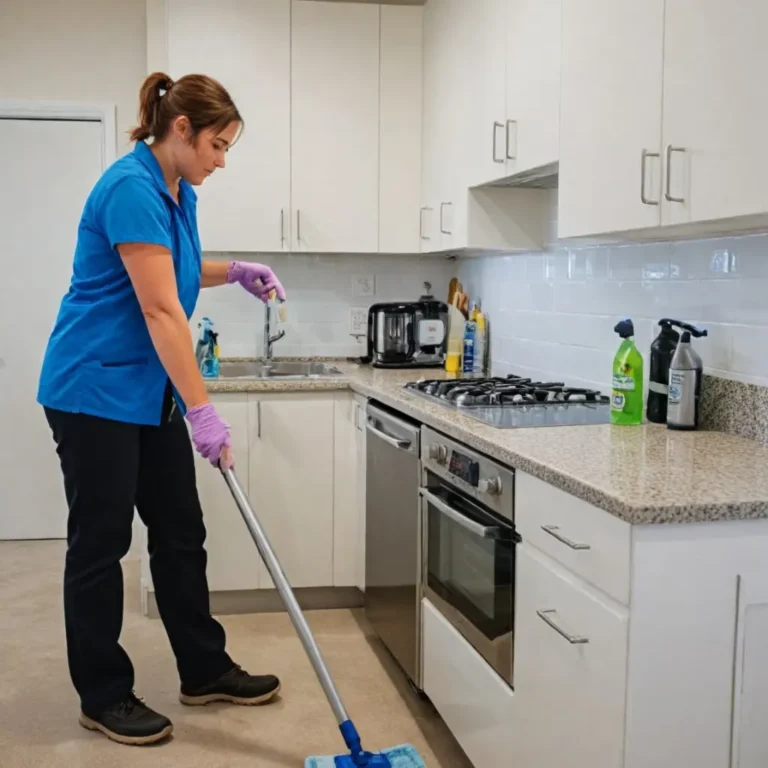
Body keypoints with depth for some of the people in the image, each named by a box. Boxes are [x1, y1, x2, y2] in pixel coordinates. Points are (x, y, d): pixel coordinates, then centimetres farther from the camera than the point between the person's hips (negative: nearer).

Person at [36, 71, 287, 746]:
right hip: (94, 391, -9)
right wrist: (203, 411, -28)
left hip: (151, 391, 9)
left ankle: (205, 671, 26)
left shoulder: (178, 192, 8)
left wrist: (235, 271, 9)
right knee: (101, 542, 2)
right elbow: (160, 311, -26)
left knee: (181, 532, 13)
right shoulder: (132, 188, -20)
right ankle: (103, 696, 17)